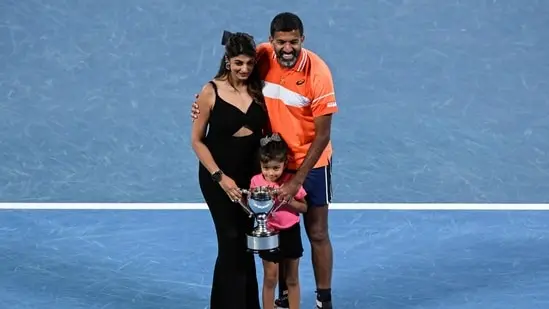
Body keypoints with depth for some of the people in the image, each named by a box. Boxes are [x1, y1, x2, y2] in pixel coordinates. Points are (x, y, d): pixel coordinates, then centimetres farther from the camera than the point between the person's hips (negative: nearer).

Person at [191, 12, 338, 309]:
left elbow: (322, 135, -20)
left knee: (317, 234, 5)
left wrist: (298, 179, -23)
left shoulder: (317, 72, -23)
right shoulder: (261, 57, -13)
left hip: (311, 163, -3)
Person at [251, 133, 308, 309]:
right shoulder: (256, 182, -9)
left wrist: (289, 200, -23)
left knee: (292, 279, 11)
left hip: (290, 233, 1)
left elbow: (304, 207, -6)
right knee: (270, 278, 4)